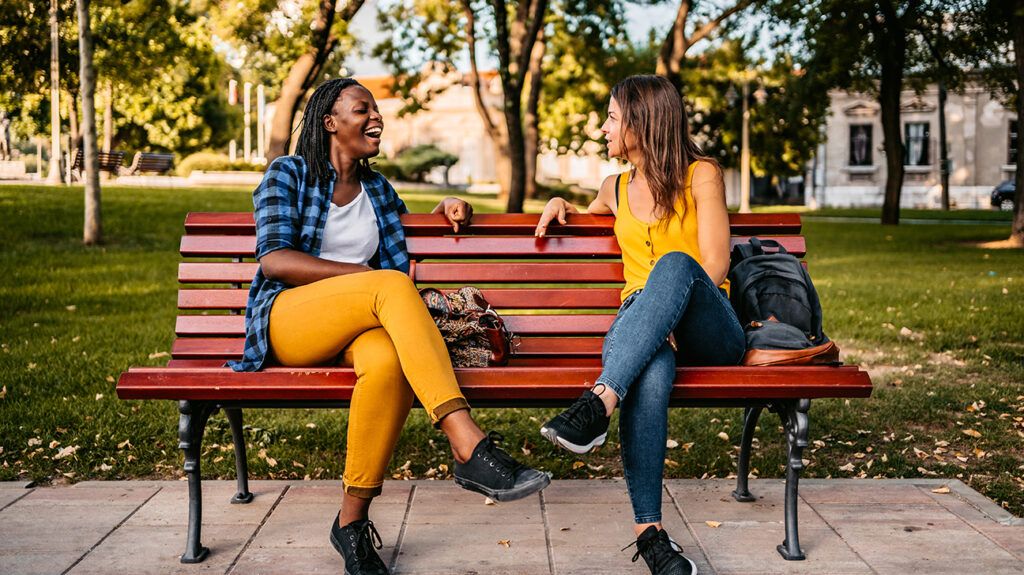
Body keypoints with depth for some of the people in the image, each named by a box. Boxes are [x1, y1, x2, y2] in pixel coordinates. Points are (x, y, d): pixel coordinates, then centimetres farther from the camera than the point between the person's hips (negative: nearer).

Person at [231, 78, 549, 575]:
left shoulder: (377, 189, 22)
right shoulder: (287, 174, 7)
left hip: (356, 328, 4)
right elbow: (274, 260, -6)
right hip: (286, 320, -4)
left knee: (387, 361, -37)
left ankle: (352, 521, -25)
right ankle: (468, 446, -46)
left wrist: (444, 211, 15)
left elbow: (404, 230, 36)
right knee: (394, 285, -35)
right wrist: (366, 274, -14)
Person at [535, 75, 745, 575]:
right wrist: (561, 205, 21)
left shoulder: (700, 175, 6)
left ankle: (597, 406, -51)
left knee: (674, 265, -38)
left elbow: (715, 265, -4)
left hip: (707, 331, -2)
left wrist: (668, 315, -19)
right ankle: (648, 530, -39)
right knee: (651, 372, -38)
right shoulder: (615, 190, 21)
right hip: (642, 326, 2)